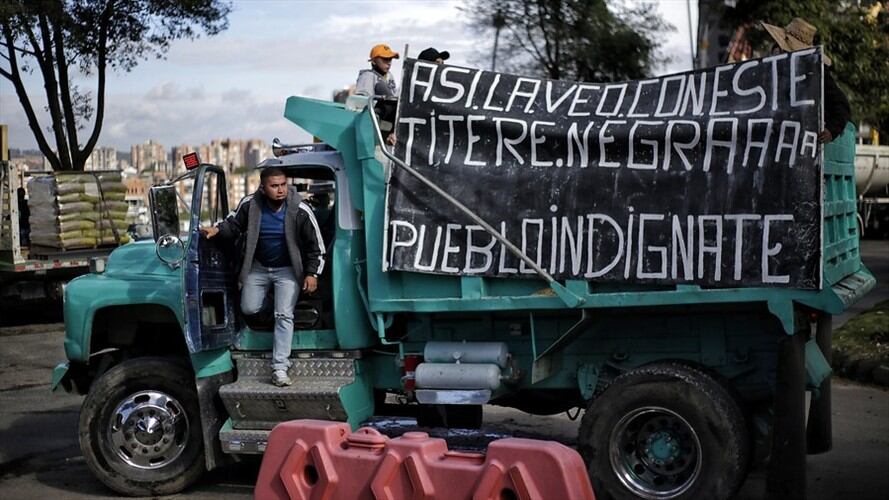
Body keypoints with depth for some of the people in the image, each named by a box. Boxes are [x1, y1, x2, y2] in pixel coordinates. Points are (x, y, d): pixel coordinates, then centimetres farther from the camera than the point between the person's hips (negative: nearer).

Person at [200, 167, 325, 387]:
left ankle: (279, 369, -6)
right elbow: (234, 224, 0)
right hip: (258, 267, 3)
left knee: (284, 316, -9)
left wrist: (312, 273, -16)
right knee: (248, 309, 9)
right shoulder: (250, 204, -18)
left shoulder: (300, 211, -20)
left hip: (287, 270, -3)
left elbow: (316, 245, -12)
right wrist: (217, 229, -21)